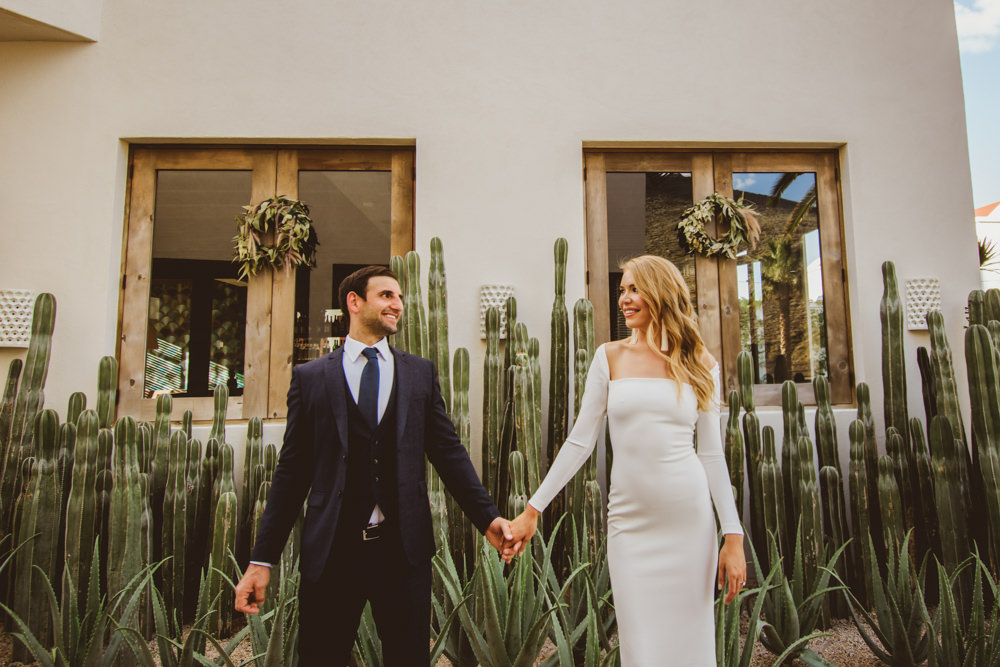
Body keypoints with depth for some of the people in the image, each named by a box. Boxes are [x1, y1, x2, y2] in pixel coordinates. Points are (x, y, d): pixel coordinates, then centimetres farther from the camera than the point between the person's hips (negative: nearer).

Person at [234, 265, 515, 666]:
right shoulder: (310, 377, 4)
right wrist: (262, 559, 1)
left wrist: (487, 517, -2)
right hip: (331, 550, -1)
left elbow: (448, 452, 7)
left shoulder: (421, 373, 8)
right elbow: (292, 471, 4)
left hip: (403, 547, 1)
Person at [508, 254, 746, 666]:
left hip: (690, 521, 1)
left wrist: (734, 537, 1)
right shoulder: (610, 357, 3)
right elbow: (580, 442, 2)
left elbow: (712, 454, 5)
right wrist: (533, 510, -1)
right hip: (630, 522, 0)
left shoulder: (700, 365, 4)